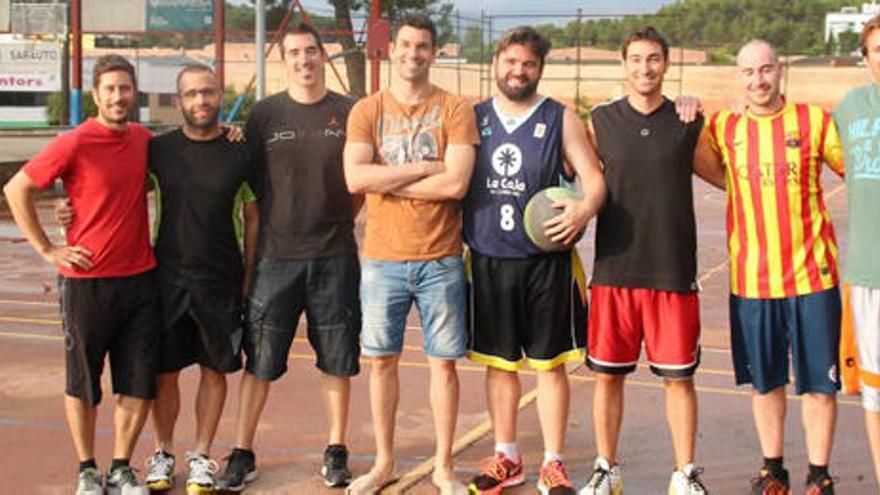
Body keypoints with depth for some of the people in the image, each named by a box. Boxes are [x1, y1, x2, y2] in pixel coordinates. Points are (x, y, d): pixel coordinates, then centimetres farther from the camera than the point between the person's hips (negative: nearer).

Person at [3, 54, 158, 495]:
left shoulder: (143, 139, 5)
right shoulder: (74, 144, -11)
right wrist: (47, 249, -8)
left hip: (140, 277, 4)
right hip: (86, 280, -4)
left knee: (139, 383, 6)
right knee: (83, 382, 9)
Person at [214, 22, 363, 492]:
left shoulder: (350, 113, 3)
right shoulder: (264, 114, 4)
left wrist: (339, 220, 3)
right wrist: (251, 247, 3)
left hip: (335, 256, 0)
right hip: (275, 255, 0)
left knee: (336, 360, 7)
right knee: (259, 360, 4)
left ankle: (336, 449, 21)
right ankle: (242, 454, 15)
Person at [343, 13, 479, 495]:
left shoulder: (456, 110, -1)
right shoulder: (367, 110, 3)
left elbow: (456, 183, -14)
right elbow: (355, 177, -12)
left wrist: (386, 181, -10)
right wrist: (424, 168, -12)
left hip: (440, 260, -1)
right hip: (382, 258, 1)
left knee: (443, 362, 6)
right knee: (382, 361, 10)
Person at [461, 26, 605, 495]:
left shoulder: (561, 119, 1)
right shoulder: (474, 117, 8)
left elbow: (595, 177, -4)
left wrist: (587, 206, -25)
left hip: (546, 261, -2)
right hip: (487, 261, 3)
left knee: (549, 363, 3)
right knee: (498, 362, 11)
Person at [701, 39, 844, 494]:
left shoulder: (814, 120, 0)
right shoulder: (724, 128, 6)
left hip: (812, 273, -2)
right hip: (751, 279, 2)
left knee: (819, 382, 4)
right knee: (765, 382, 13)